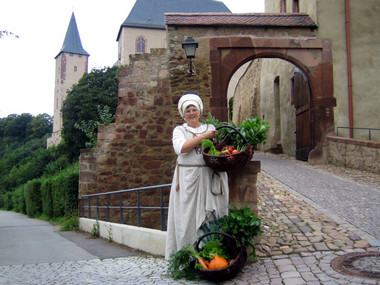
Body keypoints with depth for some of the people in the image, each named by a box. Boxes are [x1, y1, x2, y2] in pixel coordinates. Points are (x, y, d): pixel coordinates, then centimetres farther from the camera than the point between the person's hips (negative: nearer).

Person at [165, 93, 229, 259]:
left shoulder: (210, 128, 15)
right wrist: (203, 136, -13)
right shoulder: (179, 130, 8)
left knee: (211, 214, 1)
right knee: (188, 216, 1)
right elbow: (181, 148, -11)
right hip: (188, 178, -2)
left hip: (209, 178, 2)